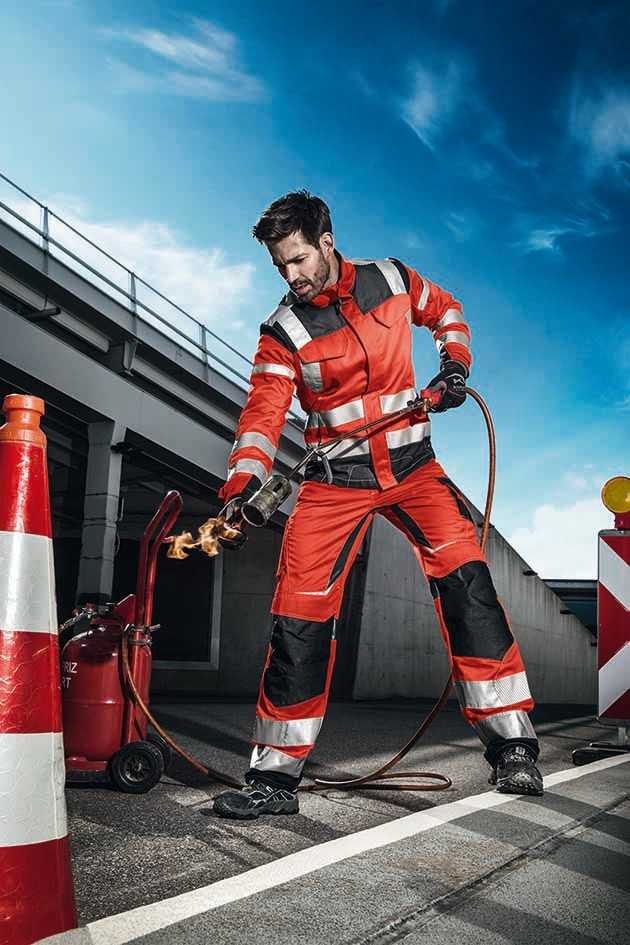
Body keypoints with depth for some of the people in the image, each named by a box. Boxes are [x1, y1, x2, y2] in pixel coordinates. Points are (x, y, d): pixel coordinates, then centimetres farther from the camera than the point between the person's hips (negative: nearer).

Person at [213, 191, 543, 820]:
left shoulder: (391, 279, 1)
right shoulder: (283, 332, -5)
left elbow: (446, 310, 21)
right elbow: (263, 415, -14)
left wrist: (454, 363, 3)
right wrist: (240, 484, -30)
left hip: (410, 465, 1)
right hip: (334, 480, 0)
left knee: (464, 577, -19)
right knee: (300, 616, -9)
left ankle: (512, 747, -10)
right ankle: (275, 776, 3)